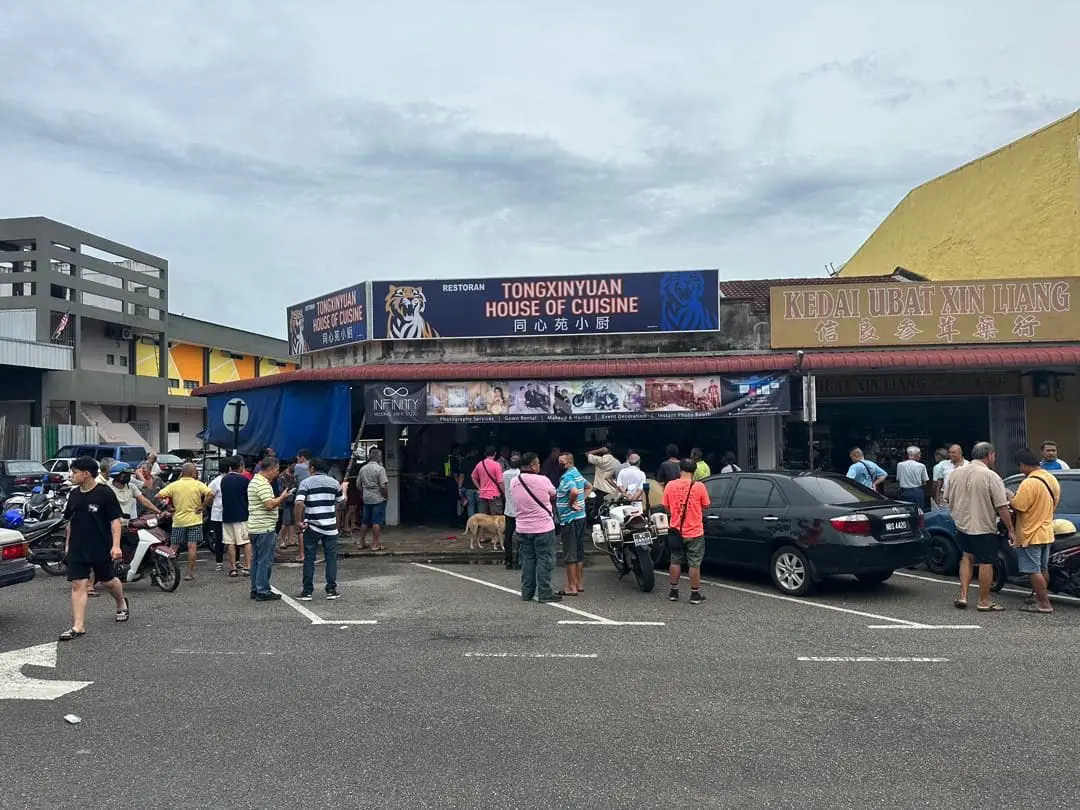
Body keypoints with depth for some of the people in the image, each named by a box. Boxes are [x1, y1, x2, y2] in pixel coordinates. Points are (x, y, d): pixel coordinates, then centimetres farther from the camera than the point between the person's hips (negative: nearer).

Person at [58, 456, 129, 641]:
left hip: (101, 548, -4)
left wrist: (116, 545, -17)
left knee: (108, 581, 11)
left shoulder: (105, 493, -11)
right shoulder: (74, 494, 6)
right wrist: (67, 544, 16)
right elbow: (70, 521, 17)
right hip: (77, 549, 4)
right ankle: (78, 626, -1)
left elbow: (115, 520, -11)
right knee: (78, 585, -3)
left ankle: (122, 603, 40)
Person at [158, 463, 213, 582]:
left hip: (178, 520, 2)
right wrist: (202, 506, -6)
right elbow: (211, 494, -17)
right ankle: (190, 573, -1)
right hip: (194, 520, -2)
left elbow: (158, 496, -4)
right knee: (192, 546, -1)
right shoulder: (198, 484, -4)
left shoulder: (174, 485, 1)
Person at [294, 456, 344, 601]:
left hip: (312, 527, -2)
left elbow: (299, 503, -17)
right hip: (330, 527, 2)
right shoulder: (334, 482, 5)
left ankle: (307, 591, 8)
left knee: (309, 558, 6)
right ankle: (331, 590, 6)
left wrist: (298, 521, -8)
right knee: (331, 558, 7)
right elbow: (341, 501, 16)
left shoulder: (306, 482, -4)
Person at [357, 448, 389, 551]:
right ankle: (376, 544, 0)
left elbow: (358, 484, 12)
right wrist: (386, 495, -5)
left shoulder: (362, 469, 7)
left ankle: (362, 542, 20)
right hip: (378, 499, -6)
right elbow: (383, 485, -18)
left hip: (366, 499, 6)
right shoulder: (380, 469, -13)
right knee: (377, 522, -2)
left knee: (365, 521, 13)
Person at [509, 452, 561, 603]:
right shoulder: (542, 480, -14)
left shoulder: (513, 482, 2)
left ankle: (527, 592, 17)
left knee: (527, 560, 13)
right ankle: (544, 593, 4)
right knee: (544, 560, 2)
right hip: (543, 528, -6)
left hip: (523, 528, 6)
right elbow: (553, 496, 1)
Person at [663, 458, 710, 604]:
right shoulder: (699, 486, -12)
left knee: (675, 562, 16)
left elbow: (666, 507, 3)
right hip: (695, 532, -2)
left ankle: (674, 592, 23)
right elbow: (705, 506, -1)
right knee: (694, 564, 6)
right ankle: (695, 595, 13)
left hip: (676, 531, 2)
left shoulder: (670, 486, -6)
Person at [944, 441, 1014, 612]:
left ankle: (963, 595, 12)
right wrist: (1011, 530, -8)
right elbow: (1002, 508, -16)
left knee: (967, 556, 20)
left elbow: (947, 499, 11)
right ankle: (984, 601, 15)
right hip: (984, 527, -6)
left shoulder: (955, 473, 2)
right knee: (986, 563, 6)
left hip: (961, 525, 6)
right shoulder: (991, 477, -15)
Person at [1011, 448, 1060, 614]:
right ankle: (1040, 597, 30)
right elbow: (1054, 503, 16)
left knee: (1034, 571, -2)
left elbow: (1018, 506, -24)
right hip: (1047, 533, 9)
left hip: (1030, 534, -9)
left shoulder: (1029, 483, -24)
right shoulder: (1052, 479, 6)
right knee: (1043, 569, 19)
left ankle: (1044, 604, 1)